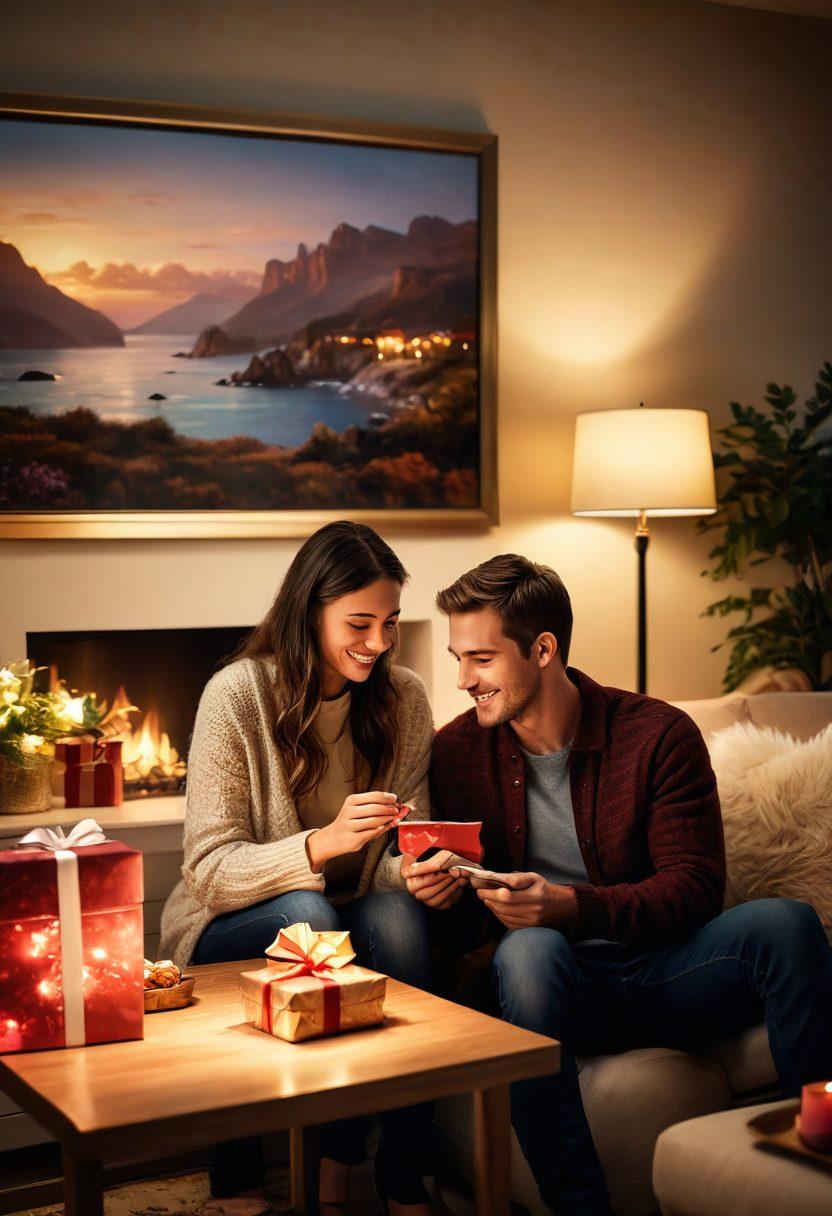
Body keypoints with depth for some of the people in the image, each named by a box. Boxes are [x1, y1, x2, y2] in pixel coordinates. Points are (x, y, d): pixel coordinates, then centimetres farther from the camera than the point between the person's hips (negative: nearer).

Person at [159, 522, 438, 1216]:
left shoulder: (404, 698, -4)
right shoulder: (238, 696, -16)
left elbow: (406, 849, -1)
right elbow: (209, 870, -19)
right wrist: (322, 843, -36)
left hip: (348, 914, 3)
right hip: (234, 928, -3)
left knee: (399, 915, -30)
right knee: (307, 913, -35)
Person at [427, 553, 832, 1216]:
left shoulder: (658, 734, -3)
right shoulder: (456, 752, 2)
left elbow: (696, 884, -10)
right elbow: (457, 924, 7)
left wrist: (574, 906, -25)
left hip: (660, 976, 0)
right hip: (556, 986, 0)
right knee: (527, 949, -35)